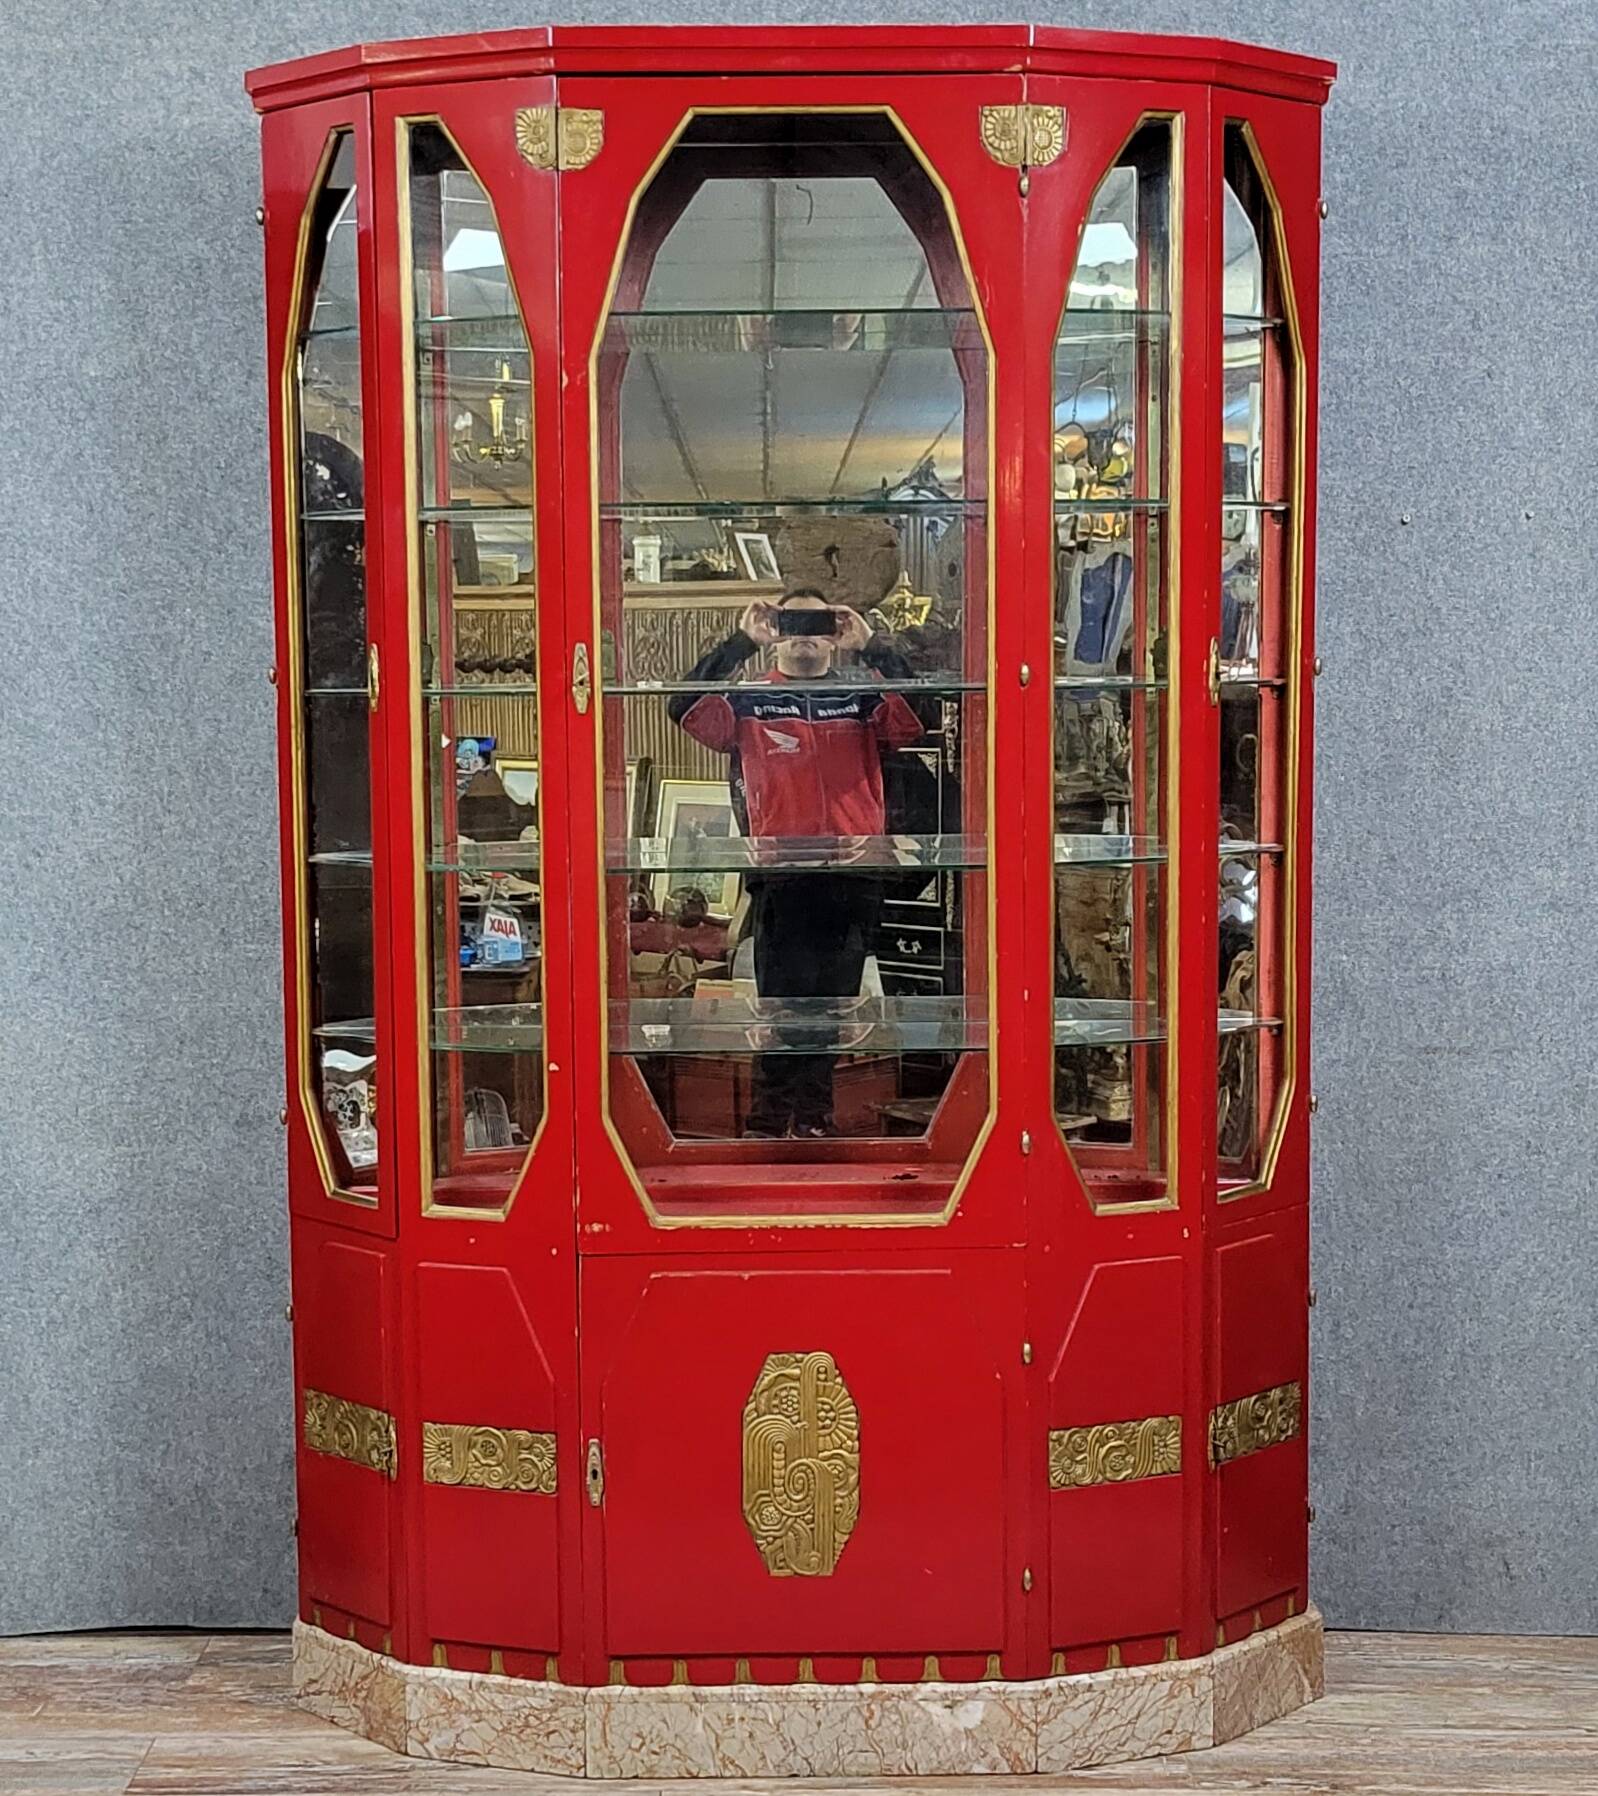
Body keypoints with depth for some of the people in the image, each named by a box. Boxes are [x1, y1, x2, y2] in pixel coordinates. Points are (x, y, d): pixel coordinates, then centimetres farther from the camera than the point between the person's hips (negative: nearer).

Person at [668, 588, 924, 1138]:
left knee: (832, 1005, 7)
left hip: (853, 877, 2)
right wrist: (739, 642, -11)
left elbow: (915, 721, -5)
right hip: (779, 879, -2)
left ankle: (814, 1118, 17)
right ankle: (768, 1124, 5)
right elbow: (688, 710, -8)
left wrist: (873, 648, -9)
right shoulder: (748, 701, 9)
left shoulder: (862, 699, 13)